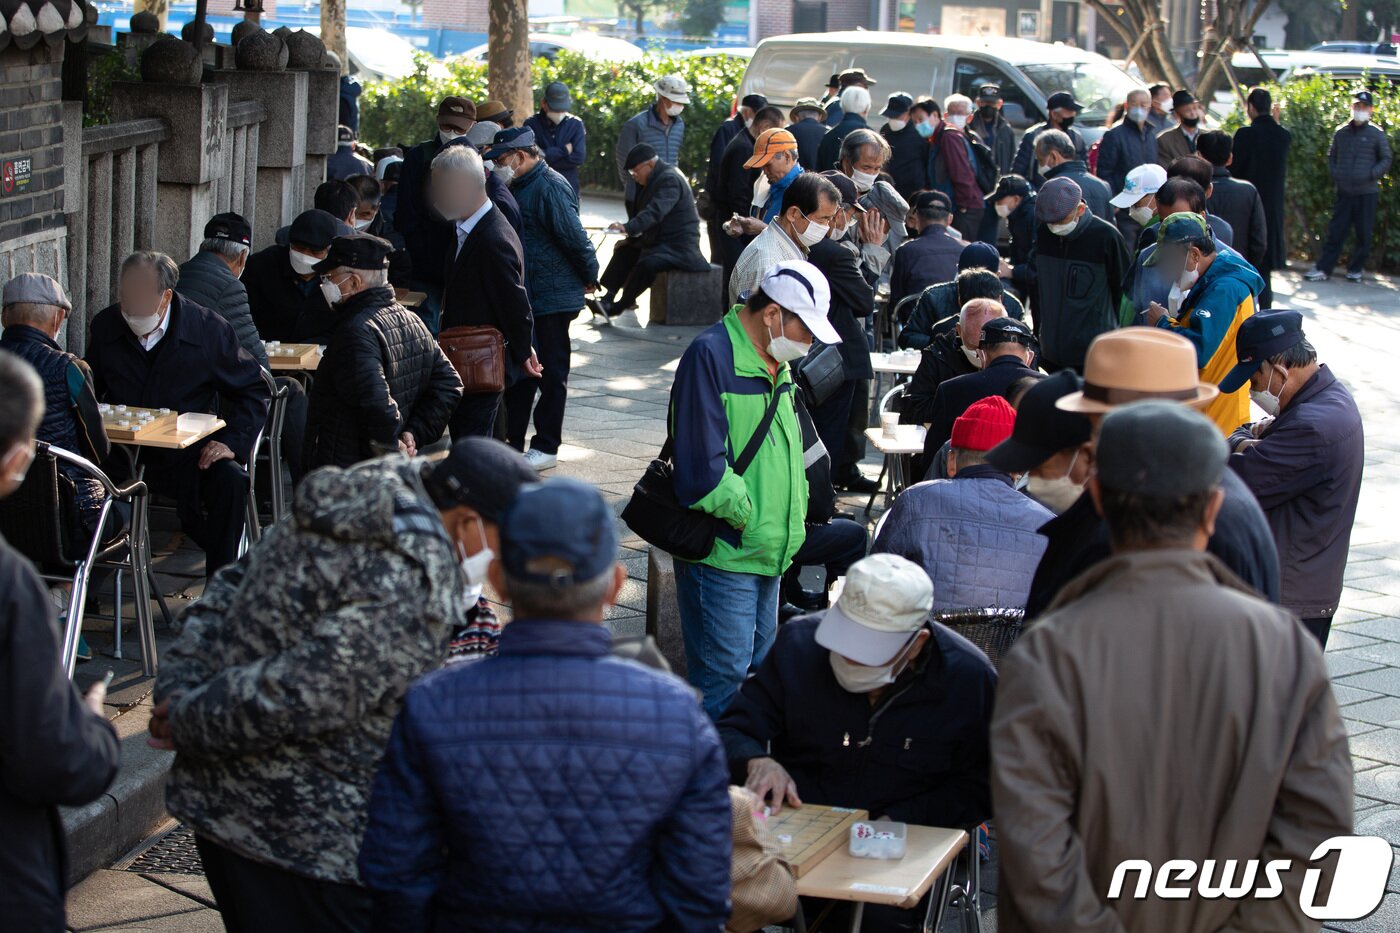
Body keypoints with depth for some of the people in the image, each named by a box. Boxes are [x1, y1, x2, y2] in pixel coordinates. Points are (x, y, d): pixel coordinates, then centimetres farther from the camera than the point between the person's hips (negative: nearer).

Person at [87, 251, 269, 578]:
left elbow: (253, 390, 3)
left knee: (230, 481, -31)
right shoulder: (105, 327, 2)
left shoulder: (208, 328, -6)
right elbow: (89, 391, 17)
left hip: (189, 454, -1)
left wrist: (233, 442, -12)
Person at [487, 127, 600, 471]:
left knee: (551, 372, 1)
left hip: (552, 299, -9)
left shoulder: (550, 187, -18)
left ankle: (546, 447, 9)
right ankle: (513, 442, 20)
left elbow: (574, 237, -20)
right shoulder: (520, 186, 12)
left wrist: (589, 276, -10)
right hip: (523, 297, 9)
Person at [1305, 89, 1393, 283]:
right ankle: (1323, 269, 5)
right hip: (1344, 192, 2)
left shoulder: (1376, 134, -3)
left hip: (1367, 192, -2)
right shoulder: (1341, 132, 5)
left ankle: (1356, 269, 17)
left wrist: (1371, 175, -14)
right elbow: (1331, 156, 17)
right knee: (1335, 231, 3)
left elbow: (1386, 160, 1)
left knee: (1364, 234, 5)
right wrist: (1334, 174, 2)